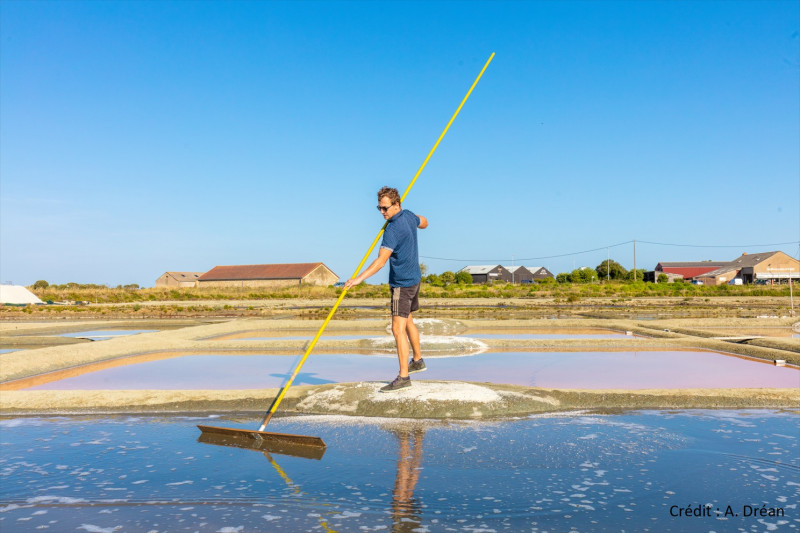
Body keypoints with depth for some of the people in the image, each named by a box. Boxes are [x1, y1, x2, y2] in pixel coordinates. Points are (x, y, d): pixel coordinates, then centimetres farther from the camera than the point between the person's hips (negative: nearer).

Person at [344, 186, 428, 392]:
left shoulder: (393, 229, -24)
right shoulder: (408, 216, 2)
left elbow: (381, 260, -33)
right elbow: (424, 223, 25)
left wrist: (359, 278, -39)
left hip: (402, 284, -10)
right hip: (414, 278, 10)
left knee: (398, 329, -11)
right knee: (408, 322, 24)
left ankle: (403, 376, -11)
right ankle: (417, 360, 39)